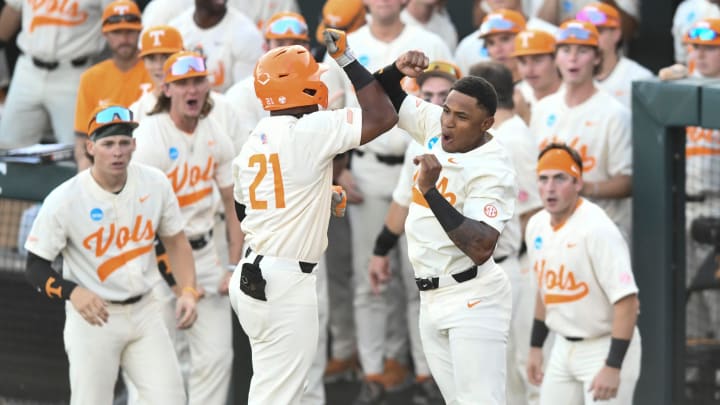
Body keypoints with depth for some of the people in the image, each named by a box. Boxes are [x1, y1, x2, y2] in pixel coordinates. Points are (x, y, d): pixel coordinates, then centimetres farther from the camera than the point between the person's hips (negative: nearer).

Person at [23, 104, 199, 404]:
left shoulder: (155, 184, -3)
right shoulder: (64, 200, -15)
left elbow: (175, 240, 11)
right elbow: (35, 267, -10)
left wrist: (188, 291, -3)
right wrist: (73, 292, -29)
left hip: (144, 312, 4)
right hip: (92, 316, -4)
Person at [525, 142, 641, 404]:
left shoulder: (597, 229, -22)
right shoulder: (537, 226, 4)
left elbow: (626, 300, -25)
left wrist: (612, 367, -28)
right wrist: (535, 346, 20)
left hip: (606, 347, -8)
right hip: (564, 348, 8)